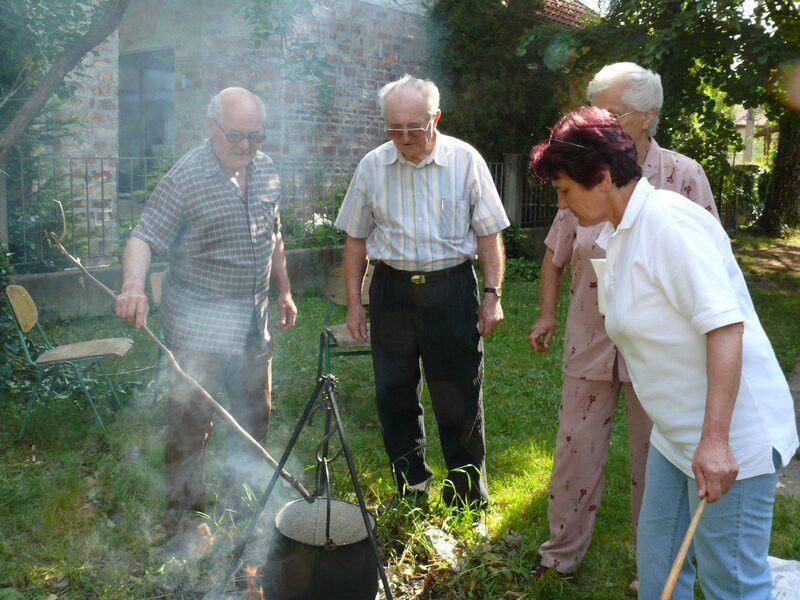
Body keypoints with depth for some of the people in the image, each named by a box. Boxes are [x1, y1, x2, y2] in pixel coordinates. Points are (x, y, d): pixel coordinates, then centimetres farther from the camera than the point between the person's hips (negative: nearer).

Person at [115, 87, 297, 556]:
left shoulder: (267, 171, 5)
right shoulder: (186, 177, -15)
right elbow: (144, 237, -18)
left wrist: (284, 290, 18)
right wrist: (134, 285, -36)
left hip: (253, 321, 7)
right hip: (199, 324, -6)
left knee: (256, 415, 18)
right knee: (192, 422, 2)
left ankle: (244, 492, 40)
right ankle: (185, 519, 19)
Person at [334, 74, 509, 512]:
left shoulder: (465, 160, -4)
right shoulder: (372, 166, 1)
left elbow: (489, 234, 0)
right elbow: (356, 240, 8)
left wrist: (493, 294, -5)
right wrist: (354, 302, 5)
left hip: (451, 288, -2)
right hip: (392, 289, 2)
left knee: (460, 400, 4)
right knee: (394, 396, 10)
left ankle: (468, 497, 22)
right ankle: (410, 487, 29)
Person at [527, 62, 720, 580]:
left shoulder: (684, 177, -8)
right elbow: (555, 254, 11)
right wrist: (547, 313, 7)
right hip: (590, 343, 3)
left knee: (654, 463, 11)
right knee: (575, 451, 11)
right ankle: (562, 552, 32)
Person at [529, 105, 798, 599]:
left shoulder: (667, 221, -20)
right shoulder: (620, 233, 8)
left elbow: (725, 326, -26)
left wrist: (716, 440, -29)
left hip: (730, 437, -9)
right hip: (677, 434, 10)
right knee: (658, 559, 19)